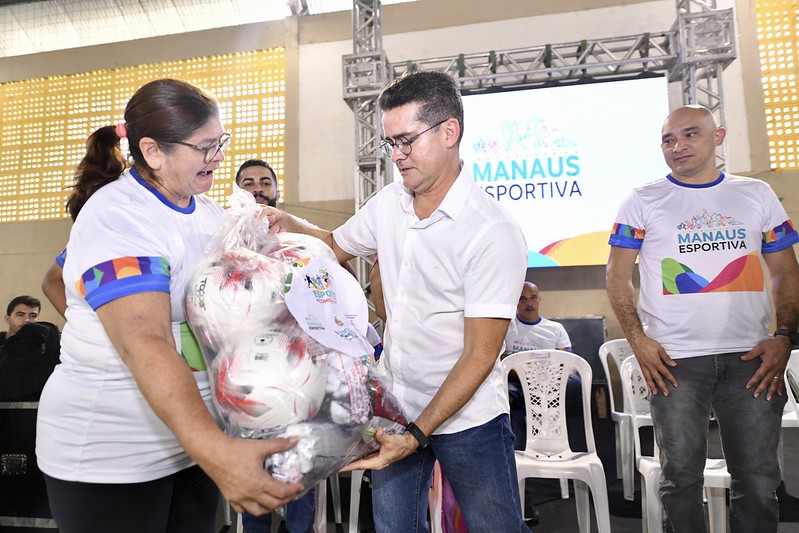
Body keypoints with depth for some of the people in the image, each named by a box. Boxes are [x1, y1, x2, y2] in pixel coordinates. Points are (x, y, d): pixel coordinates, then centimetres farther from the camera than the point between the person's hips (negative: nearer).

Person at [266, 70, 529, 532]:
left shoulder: (495, 232, -20)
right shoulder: (388, 203, -1)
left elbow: (480, 355, -20)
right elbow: (337, 246, 17)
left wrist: (418, 435, -24)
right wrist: (287, 224, -3)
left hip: (468, 418, -5)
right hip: (395, 411, 5)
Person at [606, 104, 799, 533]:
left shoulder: (757, 194, 11)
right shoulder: (643, 201, 4)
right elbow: (617, 275, 2)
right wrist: (637, 339, -9)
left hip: (751, 358, 2)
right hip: (674, 360, -2)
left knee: (758, 481, 9)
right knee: (681, 477, 6)